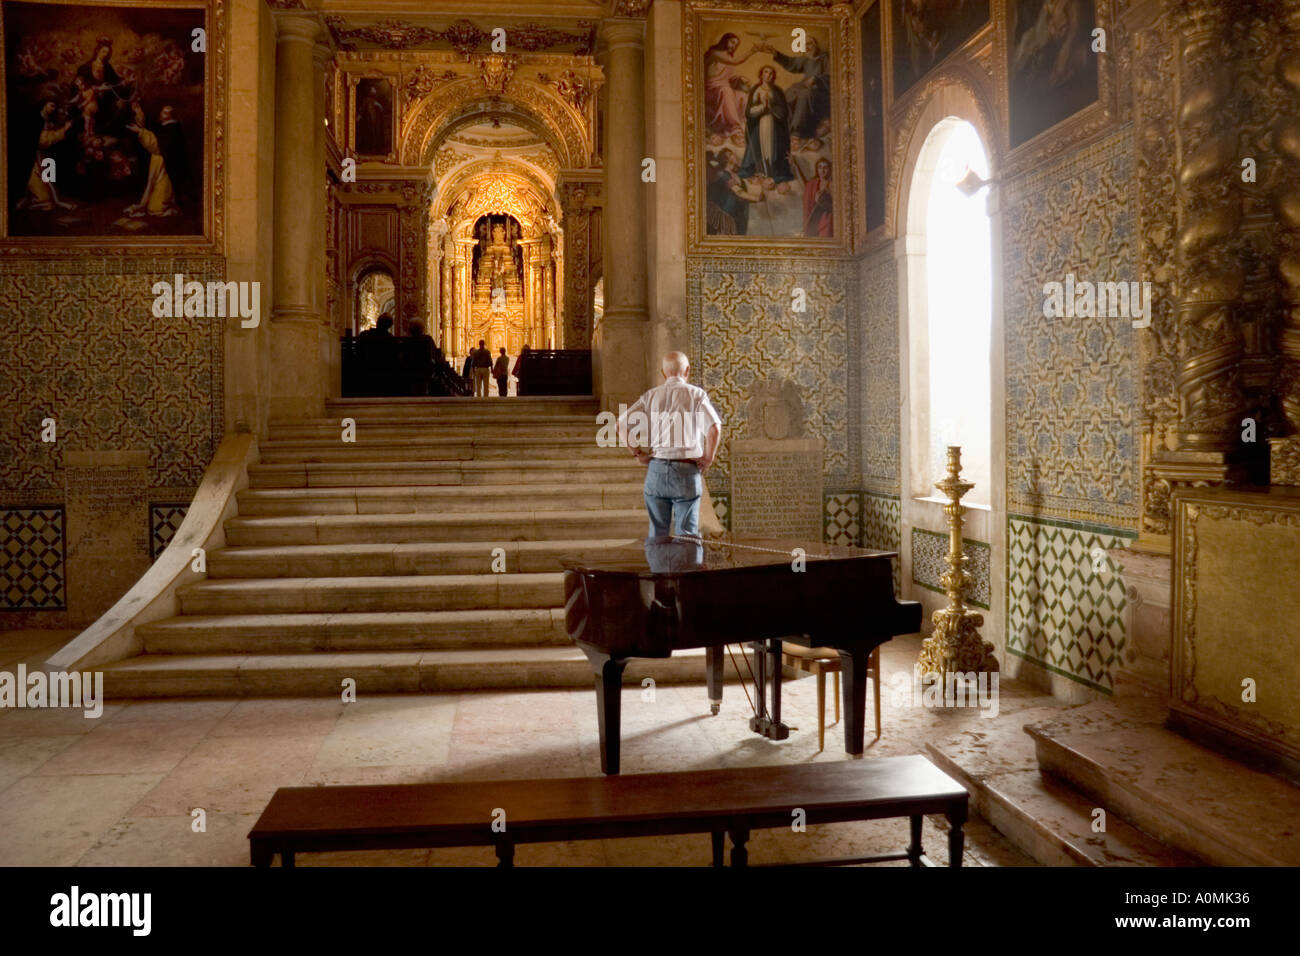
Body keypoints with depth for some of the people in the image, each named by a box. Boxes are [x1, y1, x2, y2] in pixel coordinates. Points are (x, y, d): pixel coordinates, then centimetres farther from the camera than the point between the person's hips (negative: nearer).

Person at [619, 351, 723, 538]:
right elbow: (715, 428, -16)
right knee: (687, 533, 4)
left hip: (656, 469, 3)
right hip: (686, 470, -3)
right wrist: (708, 459, -5)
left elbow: (622, 425, 0)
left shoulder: (651, 395, 7)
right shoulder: (696, 394, -2)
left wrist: (637, 453, 5)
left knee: (657, 532, 12)